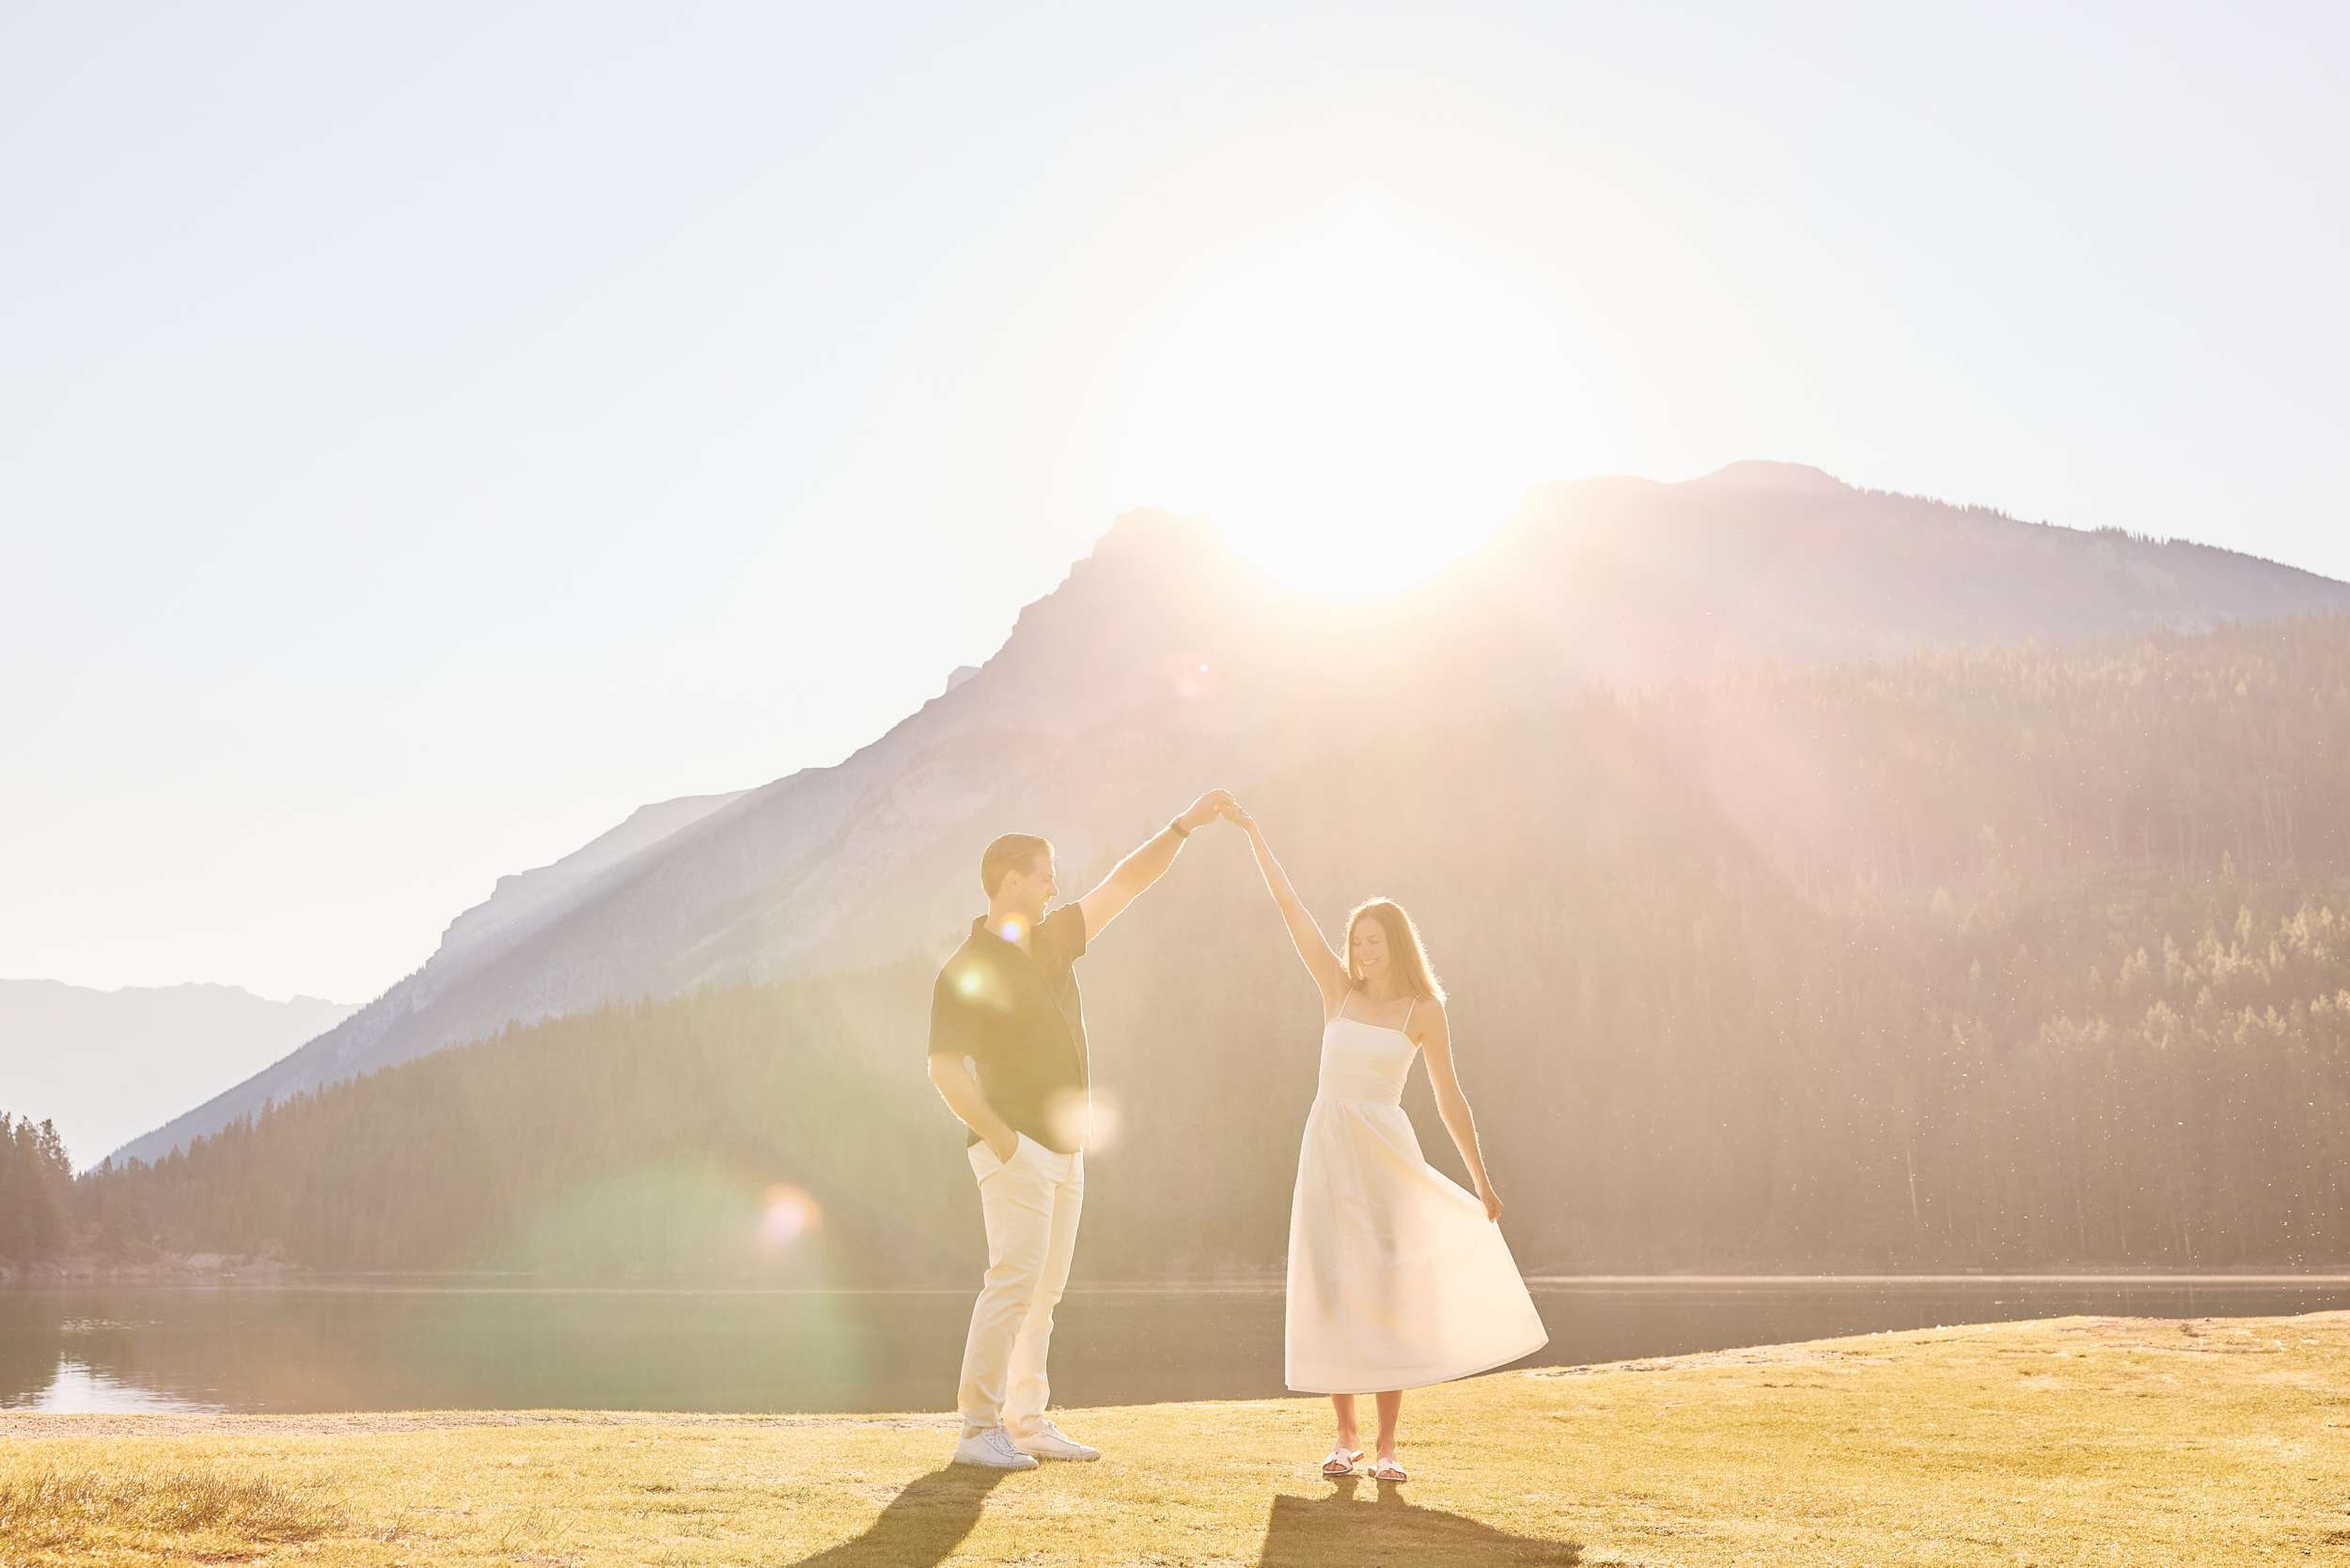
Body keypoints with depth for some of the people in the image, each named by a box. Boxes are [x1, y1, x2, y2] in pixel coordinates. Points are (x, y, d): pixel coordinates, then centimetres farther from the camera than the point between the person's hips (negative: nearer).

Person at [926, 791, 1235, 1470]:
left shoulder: (1052, 941, 12)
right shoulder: (963, 973, -10)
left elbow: (1125, 883, 16)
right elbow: (945, 1069, -16)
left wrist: (1185, 826, 12)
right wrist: (1001, 1137, -20)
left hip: (1065, 1150, 8)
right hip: (1015, 1148, -8)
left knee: (1043, 1291, 8)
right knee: (1014, 1280, -16)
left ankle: (1026, 1422, 12)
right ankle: (978, 1429, -15)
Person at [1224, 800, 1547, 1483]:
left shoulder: (1423, 1011, 1)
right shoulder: (1339, 991, 6)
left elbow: (1449, 1099, 5)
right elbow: (1288, 904, 4)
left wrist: (1482, 1181, 6)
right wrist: (1250, 830, 2)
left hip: (1385, 1153, -2)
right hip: (1328, 1150, 2)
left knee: (1388, 1293, -3)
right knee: (1332, 1292, 1)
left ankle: (1387, 1445, 3)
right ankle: (1346, 1434, 13)